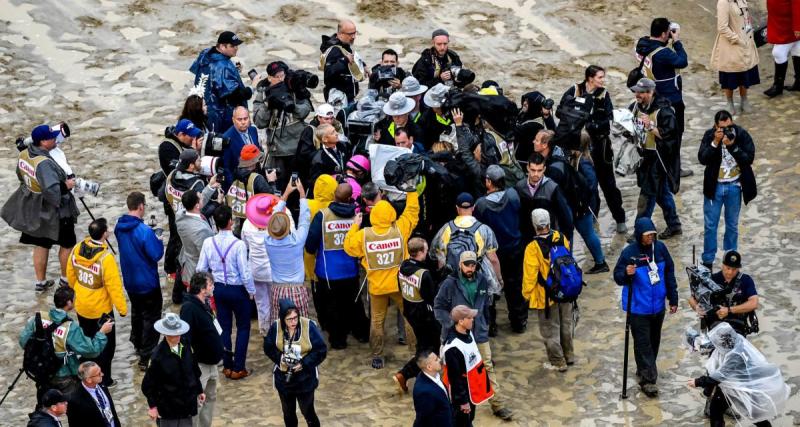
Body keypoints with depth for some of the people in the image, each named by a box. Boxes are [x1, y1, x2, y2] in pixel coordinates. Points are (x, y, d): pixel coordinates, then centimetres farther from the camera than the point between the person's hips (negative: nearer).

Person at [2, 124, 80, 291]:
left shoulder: (24, 155, -5)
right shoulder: (44, 163, -32)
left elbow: (21, 176, 12)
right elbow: (51, 190, -36)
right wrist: (66, 185, -21)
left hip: (33, 209, 8)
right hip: (52, 211, -8)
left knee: (41, 245, 19)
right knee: (67, 244, 14)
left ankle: (40, 282, 29)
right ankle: (66, 279, 29)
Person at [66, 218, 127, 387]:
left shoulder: (77, 250, -10)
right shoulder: (105, 258, -29)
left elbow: (70, 275, 5)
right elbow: (114, 286, -23)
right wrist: (122, 308, -11)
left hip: (81, 306, 6)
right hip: (101, 309, -6)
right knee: (106, 345, 12)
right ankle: (104, 379, 20)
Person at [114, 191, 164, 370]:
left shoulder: (120, 227, -6)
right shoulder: (145, 231, -29)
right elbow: (156, 255, -22)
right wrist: (158, 240, -4)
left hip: (130, 280, 7)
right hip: (147, 282, -7)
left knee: (137, 312, 28)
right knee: (151, 317, 5)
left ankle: (137, 344, 44)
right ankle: (146, 357, 6)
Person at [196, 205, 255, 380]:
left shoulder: (208, 243, -11)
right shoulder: (238, 244, -23)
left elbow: (200, 269, -3)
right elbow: (245, 272, -19)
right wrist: (251, 291, -3)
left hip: (219, 288, 4)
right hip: (238, 289, -4)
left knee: (224, 327, 16)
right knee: (243, 327, 11)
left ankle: (227, 366, 22)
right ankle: (238, 368, 10)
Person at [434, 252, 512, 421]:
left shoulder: (482, 281, 0)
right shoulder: (450, 283, -14)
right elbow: (438, 307, -10)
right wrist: (452, 322, -19)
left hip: (479, 333, 4)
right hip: (457, 334, -4)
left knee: (488, 368, 6)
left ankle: (498, 405, 13)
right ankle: (455, 405, 24)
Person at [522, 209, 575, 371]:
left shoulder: (533, 248, -25)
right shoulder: (561, 239, -9)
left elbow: (530, 274, -20)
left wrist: (526, 293, -4)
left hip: (546, 296, -5)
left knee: (550, 330, 11)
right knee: (566, 324, 23)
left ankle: (558, 362, 20)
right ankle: (569, 356, 38)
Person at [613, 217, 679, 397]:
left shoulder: (660, 248, -3)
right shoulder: (629, 252, -15)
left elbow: (669, 273, 7)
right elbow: (617, 276, -11)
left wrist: (673, 299, 9)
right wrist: (626, 273, -35)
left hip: (658, 305, 5)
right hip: (638, 307, -5)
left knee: (654, 341, 18)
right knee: (643, 343, -4)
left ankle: (645, 369, 36)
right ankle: (647, 379, 1)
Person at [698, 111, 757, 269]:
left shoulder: (742, 135, -12)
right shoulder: (709, 135, -11)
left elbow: (749, 158, -19)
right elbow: (702, 159, -17)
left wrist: (732, 145, -29)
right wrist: (715, 142, -29)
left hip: (734, 186, 0)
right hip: (714, 186, 0)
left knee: (732, 225, 14)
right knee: (710, 225, 6)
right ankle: (707, 261, 18)